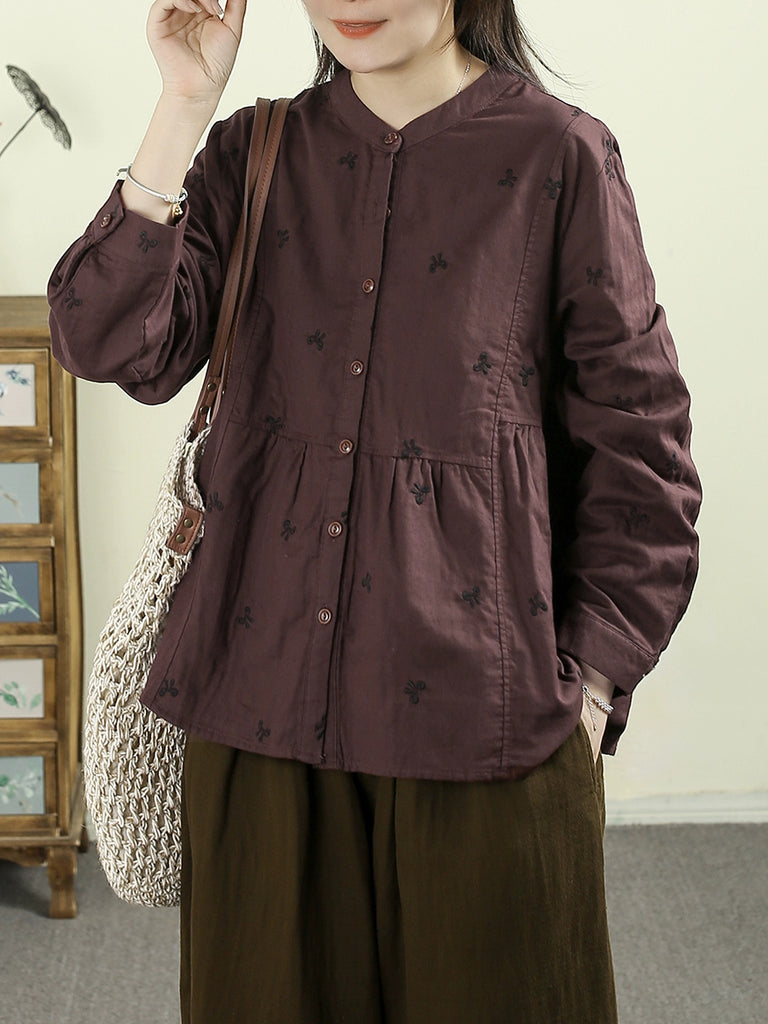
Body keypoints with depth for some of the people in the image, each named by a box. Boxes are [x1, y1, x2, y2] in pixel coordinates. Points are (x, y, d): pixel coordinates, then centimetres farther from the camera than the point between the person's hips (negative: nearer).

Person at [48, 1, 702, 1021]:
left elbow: (638, 450, -1)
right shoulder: (254, 153, 7)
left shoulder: (558, 158, -3)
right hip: (261, 700, 3)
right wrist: (184, 107, -10)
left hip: (477, 715, -3)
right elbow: (116, 347, -8)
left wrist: (590, 682, -5)